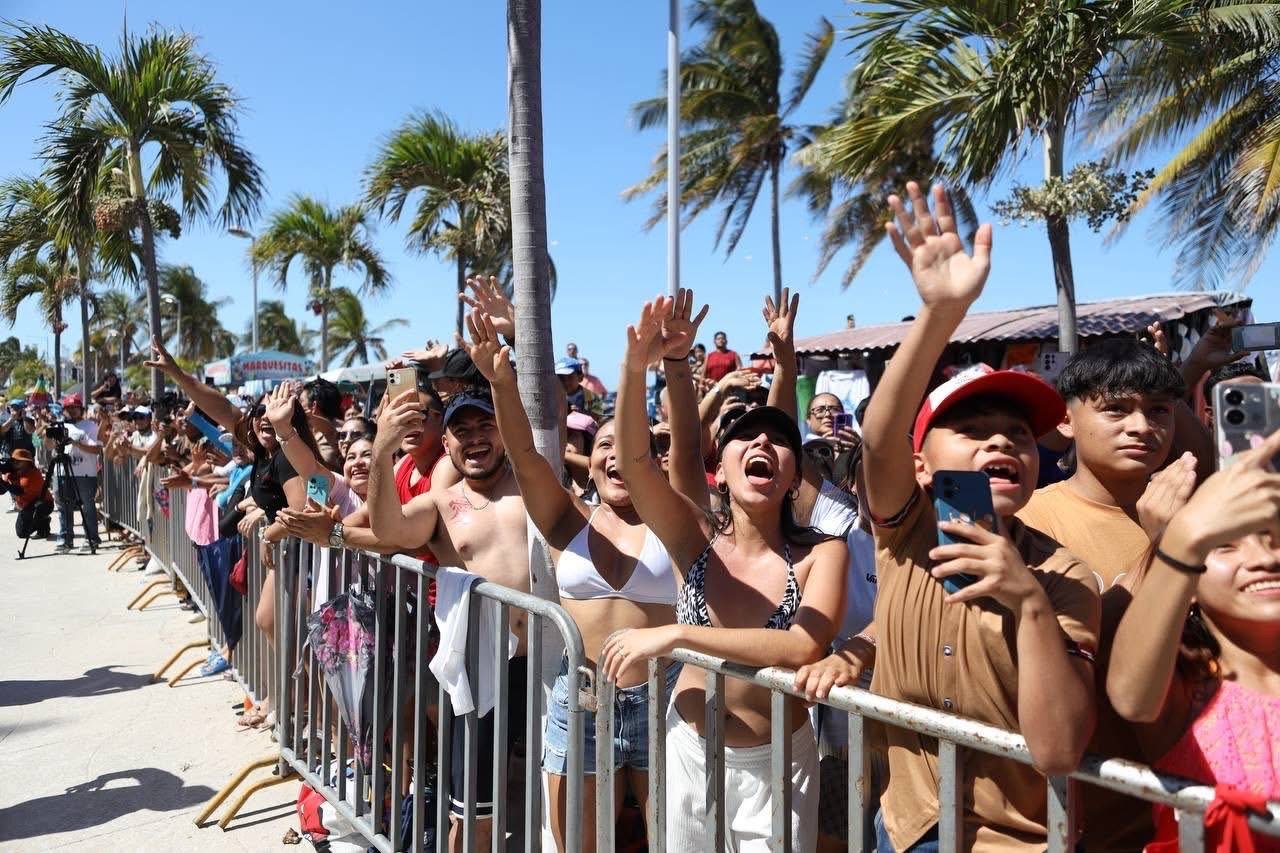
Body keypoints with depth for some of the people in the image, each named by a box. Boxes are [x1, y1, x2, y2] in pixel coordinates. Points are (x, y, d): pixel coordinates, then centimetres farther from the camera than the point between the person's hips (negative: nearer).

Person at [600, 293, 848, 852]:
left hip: (776, 762, -1)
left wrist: (675, 634, -29)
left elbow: (803, 647, -29)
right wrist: (637, 364, -42)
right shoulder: (696, 537, -11)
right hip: (689, 750, 2)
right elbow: (633, 461, -26)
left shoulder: (821, 553, -13)